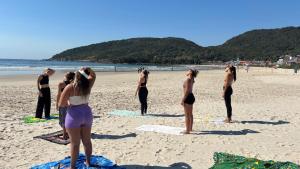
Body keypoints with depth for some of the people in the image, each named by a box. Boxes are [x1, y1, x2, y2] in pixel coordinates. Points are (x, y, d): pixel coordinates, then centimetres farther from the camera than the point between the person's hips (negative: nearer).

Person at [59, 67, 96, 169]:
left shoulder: (69, 88, -16)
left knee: (75, 143, 4)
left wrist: (68, 103, 8)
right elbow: (93, 76, 19)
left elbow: (61, 104, -12)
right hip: (87, 114, 5)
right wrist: (89, 70, 0)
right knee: (87, 141, 16)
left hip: (74, 115, -5)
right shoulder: (88, 85, -3)